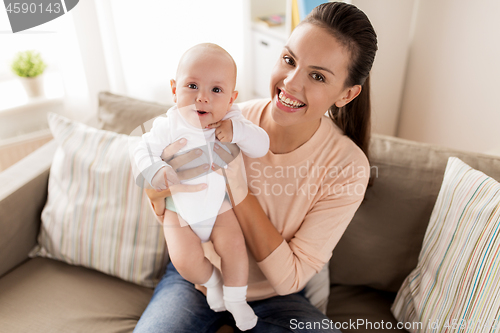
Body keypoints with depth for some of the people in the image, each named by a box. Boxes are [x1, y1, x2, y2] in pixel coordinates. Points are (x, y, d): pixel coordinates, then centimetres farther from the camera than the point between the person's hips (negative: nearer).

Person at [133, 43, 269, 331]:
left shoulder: (233, 120, -13)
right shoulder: (168, 127, -17)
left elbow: (262, 146, -15)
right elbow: (144, 151, -10)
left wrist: (237, 131, -34)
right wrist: (157, 172, -32)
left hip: (220, 204, 1)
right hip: (180, 209, 0)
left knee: (235, 247, -11)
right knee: (184, 260, -13)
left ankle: (235, 299, 20)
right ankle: (211, 280, 24)